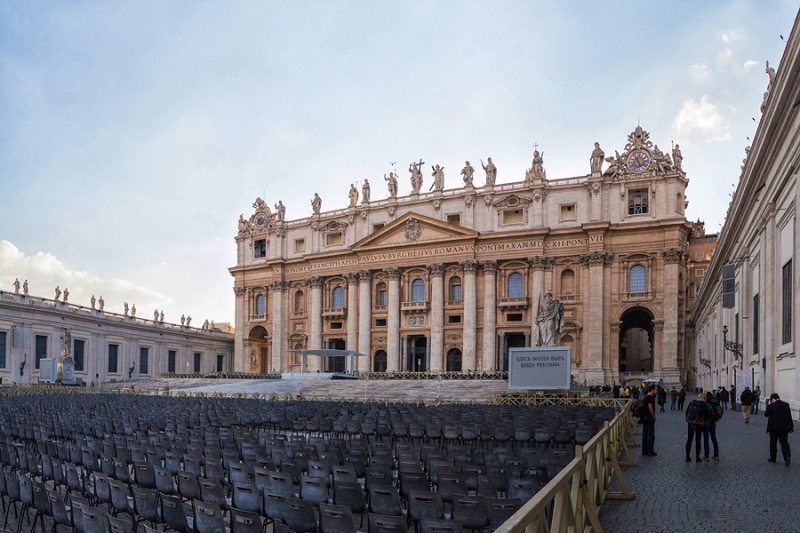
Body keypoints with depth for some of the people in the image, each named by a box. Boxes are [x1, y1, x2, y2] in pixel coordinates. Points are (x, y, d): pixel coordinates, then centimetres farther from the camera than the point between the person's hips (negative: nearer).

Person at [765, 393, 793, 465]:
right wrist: (791, 428, 11)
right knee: (784, 442, 3)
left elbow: (766, 414, 0)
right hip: (784, 428, 3)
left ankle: (773, 458, 18)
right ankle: (787, 457, -14)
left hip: (774, 428, -3)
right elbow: (789, 417, 6)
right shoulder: (786, 405, 3)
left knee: (773, 443, 10)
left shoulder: (771, 406, -12)